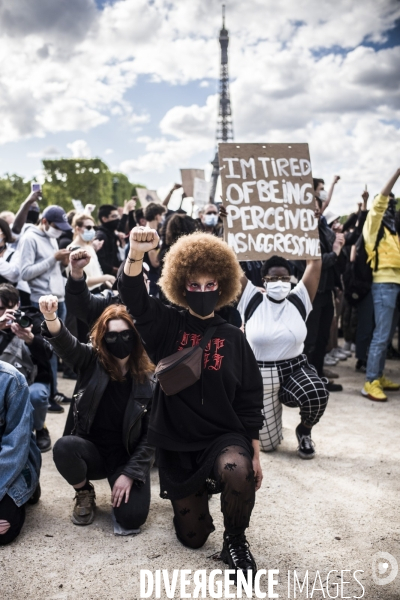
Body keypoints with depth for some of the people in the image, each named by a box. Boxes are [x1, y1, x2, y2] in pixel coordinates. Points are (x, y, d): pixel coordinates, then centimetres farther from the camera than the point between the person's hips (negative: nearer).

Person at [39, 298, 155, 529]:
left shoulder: (148, 378, -8)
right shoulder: (92, 361, -6)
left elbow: (151, 435, -6)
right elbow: (66, 343, -28)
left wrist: (130, 472, -12)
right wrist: (51, 318, -49)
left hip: (128, 456, -1)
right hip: (91, 449, 2)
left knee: (131, 517, -21)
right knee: (64, 447, -31)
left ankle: (122, 484, 16)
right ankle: (85, 494, 1)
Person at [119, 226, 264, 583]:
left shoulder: (233, 338, -2)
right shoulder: (168, 325, -3)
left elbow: (249, 401, 1)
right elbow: (135, 300, -22)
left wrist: (255, 454, -1)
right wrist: (136, 255, -42)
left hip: (225, 437, -1)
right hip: (176, 443, 1)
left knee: (237, 471, -36)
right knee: (192, 535, 9)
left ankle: (235, 541, -6)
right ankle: (194, 495, 45)